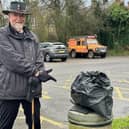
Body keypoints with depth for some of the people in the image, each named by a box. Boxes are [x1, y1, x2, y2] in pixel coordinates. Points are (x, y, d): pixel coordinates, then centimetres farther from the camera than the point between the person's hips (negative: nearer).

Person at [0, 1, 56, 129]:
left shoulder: (32, 37, 12)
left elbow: (39, 59, 6)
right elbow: (13, 60, -16)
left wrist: (38, 76, -14)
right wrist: (36, 72, -16)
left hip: (32, 89, 5)